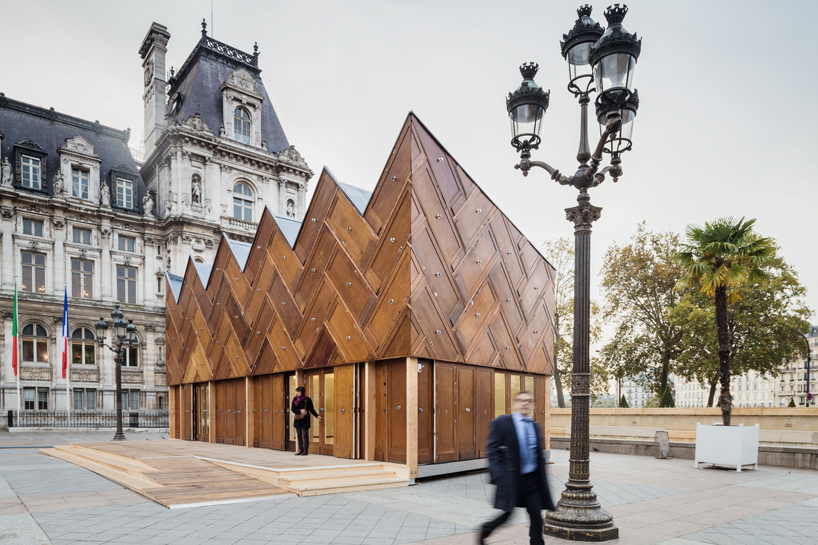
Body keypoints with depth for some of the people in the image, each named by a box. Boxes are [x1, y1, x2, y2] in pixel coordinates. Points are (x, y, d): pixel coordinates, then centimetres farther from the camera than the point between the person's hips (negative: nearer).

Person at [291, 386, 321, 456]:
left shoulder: (307, 400, -5)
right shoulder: (295, 399, 3)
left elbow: (311, 410, -1)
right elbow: (293, 409, -2)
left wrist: (317, 416, -10)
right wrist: (300, 411, -17)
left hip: (305, 420, -4)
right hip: (298, 420, 4)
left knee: (305, 435, -2)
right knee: (299, 435, 6)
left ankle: (306, 450, 4)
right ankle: (301, 450, 15)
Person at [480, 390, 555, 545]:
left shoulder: (535, 426, 12)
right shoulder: (501, 422, -6)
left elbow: (539, 455, 18)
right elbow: (493, 451, -9)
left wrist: (541, 479, 16)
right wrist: (498, 475, -17)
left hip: (532, 479, 5)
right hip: (511, 478, -5)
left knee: (536, 518, 3)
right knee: (506, 514, 4)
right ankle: (485, 530, 30)